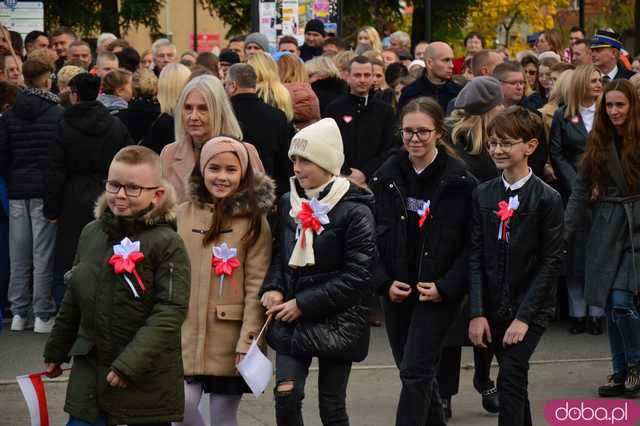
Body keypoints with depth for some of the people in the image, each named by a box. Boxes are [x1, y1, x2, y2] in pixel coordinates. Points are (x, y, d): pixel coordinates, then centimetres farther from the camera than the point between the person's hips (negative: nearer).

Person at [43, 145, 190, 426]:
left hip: (147, 379, -5)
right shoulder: (91, 233, 6)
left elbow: (170, 311, -18)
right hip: (89, 370, 5)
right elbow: (73, 299, 16)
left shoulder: (167, 244, -13)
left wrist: (131, 364, -22)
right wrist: (56, 351, 21)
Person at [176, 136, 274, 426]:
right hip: (185, 334, 2)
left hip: (229, 338, -2)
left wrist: (248, 339, -13)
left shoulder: (253, 221, -3)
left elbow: (256, 285, -6)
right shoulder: (183, 215, 4)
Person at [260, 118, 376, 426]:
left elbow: (356, 277, -14)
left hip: (337, 321, -4)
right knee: (286, 397, -9)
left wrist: (304, 304, -15)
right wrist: (273, 288, -7)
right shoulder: (288, 204, 5)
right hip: (291, 320, 4)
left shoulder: (355, 212, -12)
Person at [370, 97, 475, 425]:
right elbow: (372, 237, 6)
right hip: (396, 291, 4)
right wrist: (384, 282, -6)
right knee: (418, 372, 13)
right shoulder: (386, 177, 2)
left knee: (416, 373, -10)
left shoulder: (458, 181, -9)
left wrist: (446, 287, -15)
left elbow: (471, 244, -7)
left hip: (439, 293, -4)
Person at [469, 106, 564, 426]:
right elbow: (476, 256, 2)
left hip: (531, 308, -4)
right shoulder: (483, 195, 4)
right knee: (515, 380, 11)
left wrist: (524, 317, -15)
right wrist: (477, 313, -6)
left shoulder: (548, 199, -8)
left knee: (510, 378, -17)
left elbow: (550, 262, -9)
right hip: (494, 308, 4)